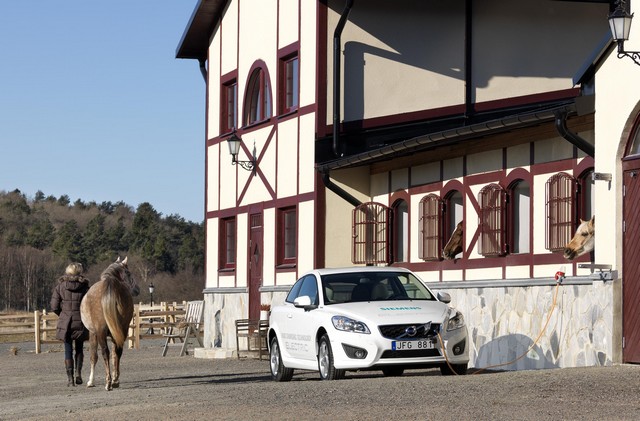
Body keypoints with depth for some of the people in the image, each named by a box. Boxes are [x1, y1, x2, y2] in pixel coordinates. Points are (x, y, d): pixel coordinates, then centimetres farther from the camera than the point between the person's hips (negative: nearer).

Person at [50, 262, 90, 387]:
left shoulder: (60, 287, -2)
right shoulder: (84, 287, -5)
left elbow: (54, 307, -3)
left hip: (65, 323, 0)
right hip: (81, 322, 0)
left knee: (68, 350, 7)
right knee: (79, 348, 17)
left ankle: (70, 378, 4)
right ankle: (78, 373, 4)